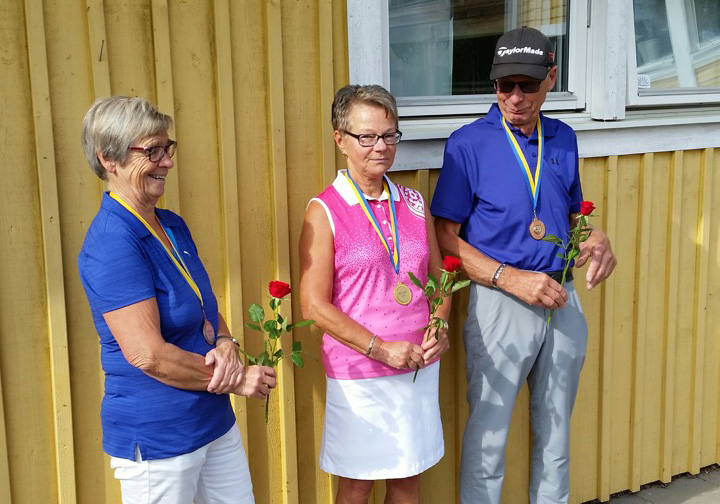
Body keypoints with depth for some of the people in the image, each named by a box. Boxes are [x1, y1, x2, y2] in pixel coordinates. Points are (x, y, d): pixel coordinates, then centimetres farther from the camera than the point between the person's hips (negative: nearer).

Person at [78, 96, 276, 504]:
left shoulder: (174, 226, 6)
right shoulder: (112, 242, -21)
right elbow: (148, 354, -25)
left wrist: (227, 346, -8)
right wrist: (238, 380, -15)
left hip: (216, 421, 8)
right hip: (156, 439, -8)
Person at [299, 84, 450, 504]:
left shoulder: (413, 203, 7)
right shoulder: (325, 212, -8)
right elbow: (315, 305, -11)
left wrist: (440, 331, -3)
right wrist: (380, 349, -16)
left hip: (420, 366, 4)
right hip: (358, 371, -4)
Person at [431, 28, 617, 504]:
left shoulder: (564, 139, 6)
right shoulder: (469, 143, -10)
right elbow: (446, 237, -10)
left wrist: (597, 239, -4)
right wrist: (511, 279, -20)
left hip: (563, 300, 5)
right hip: (500, 304, -5)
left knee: (555, 429, 18)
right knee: (488, 433, 3)